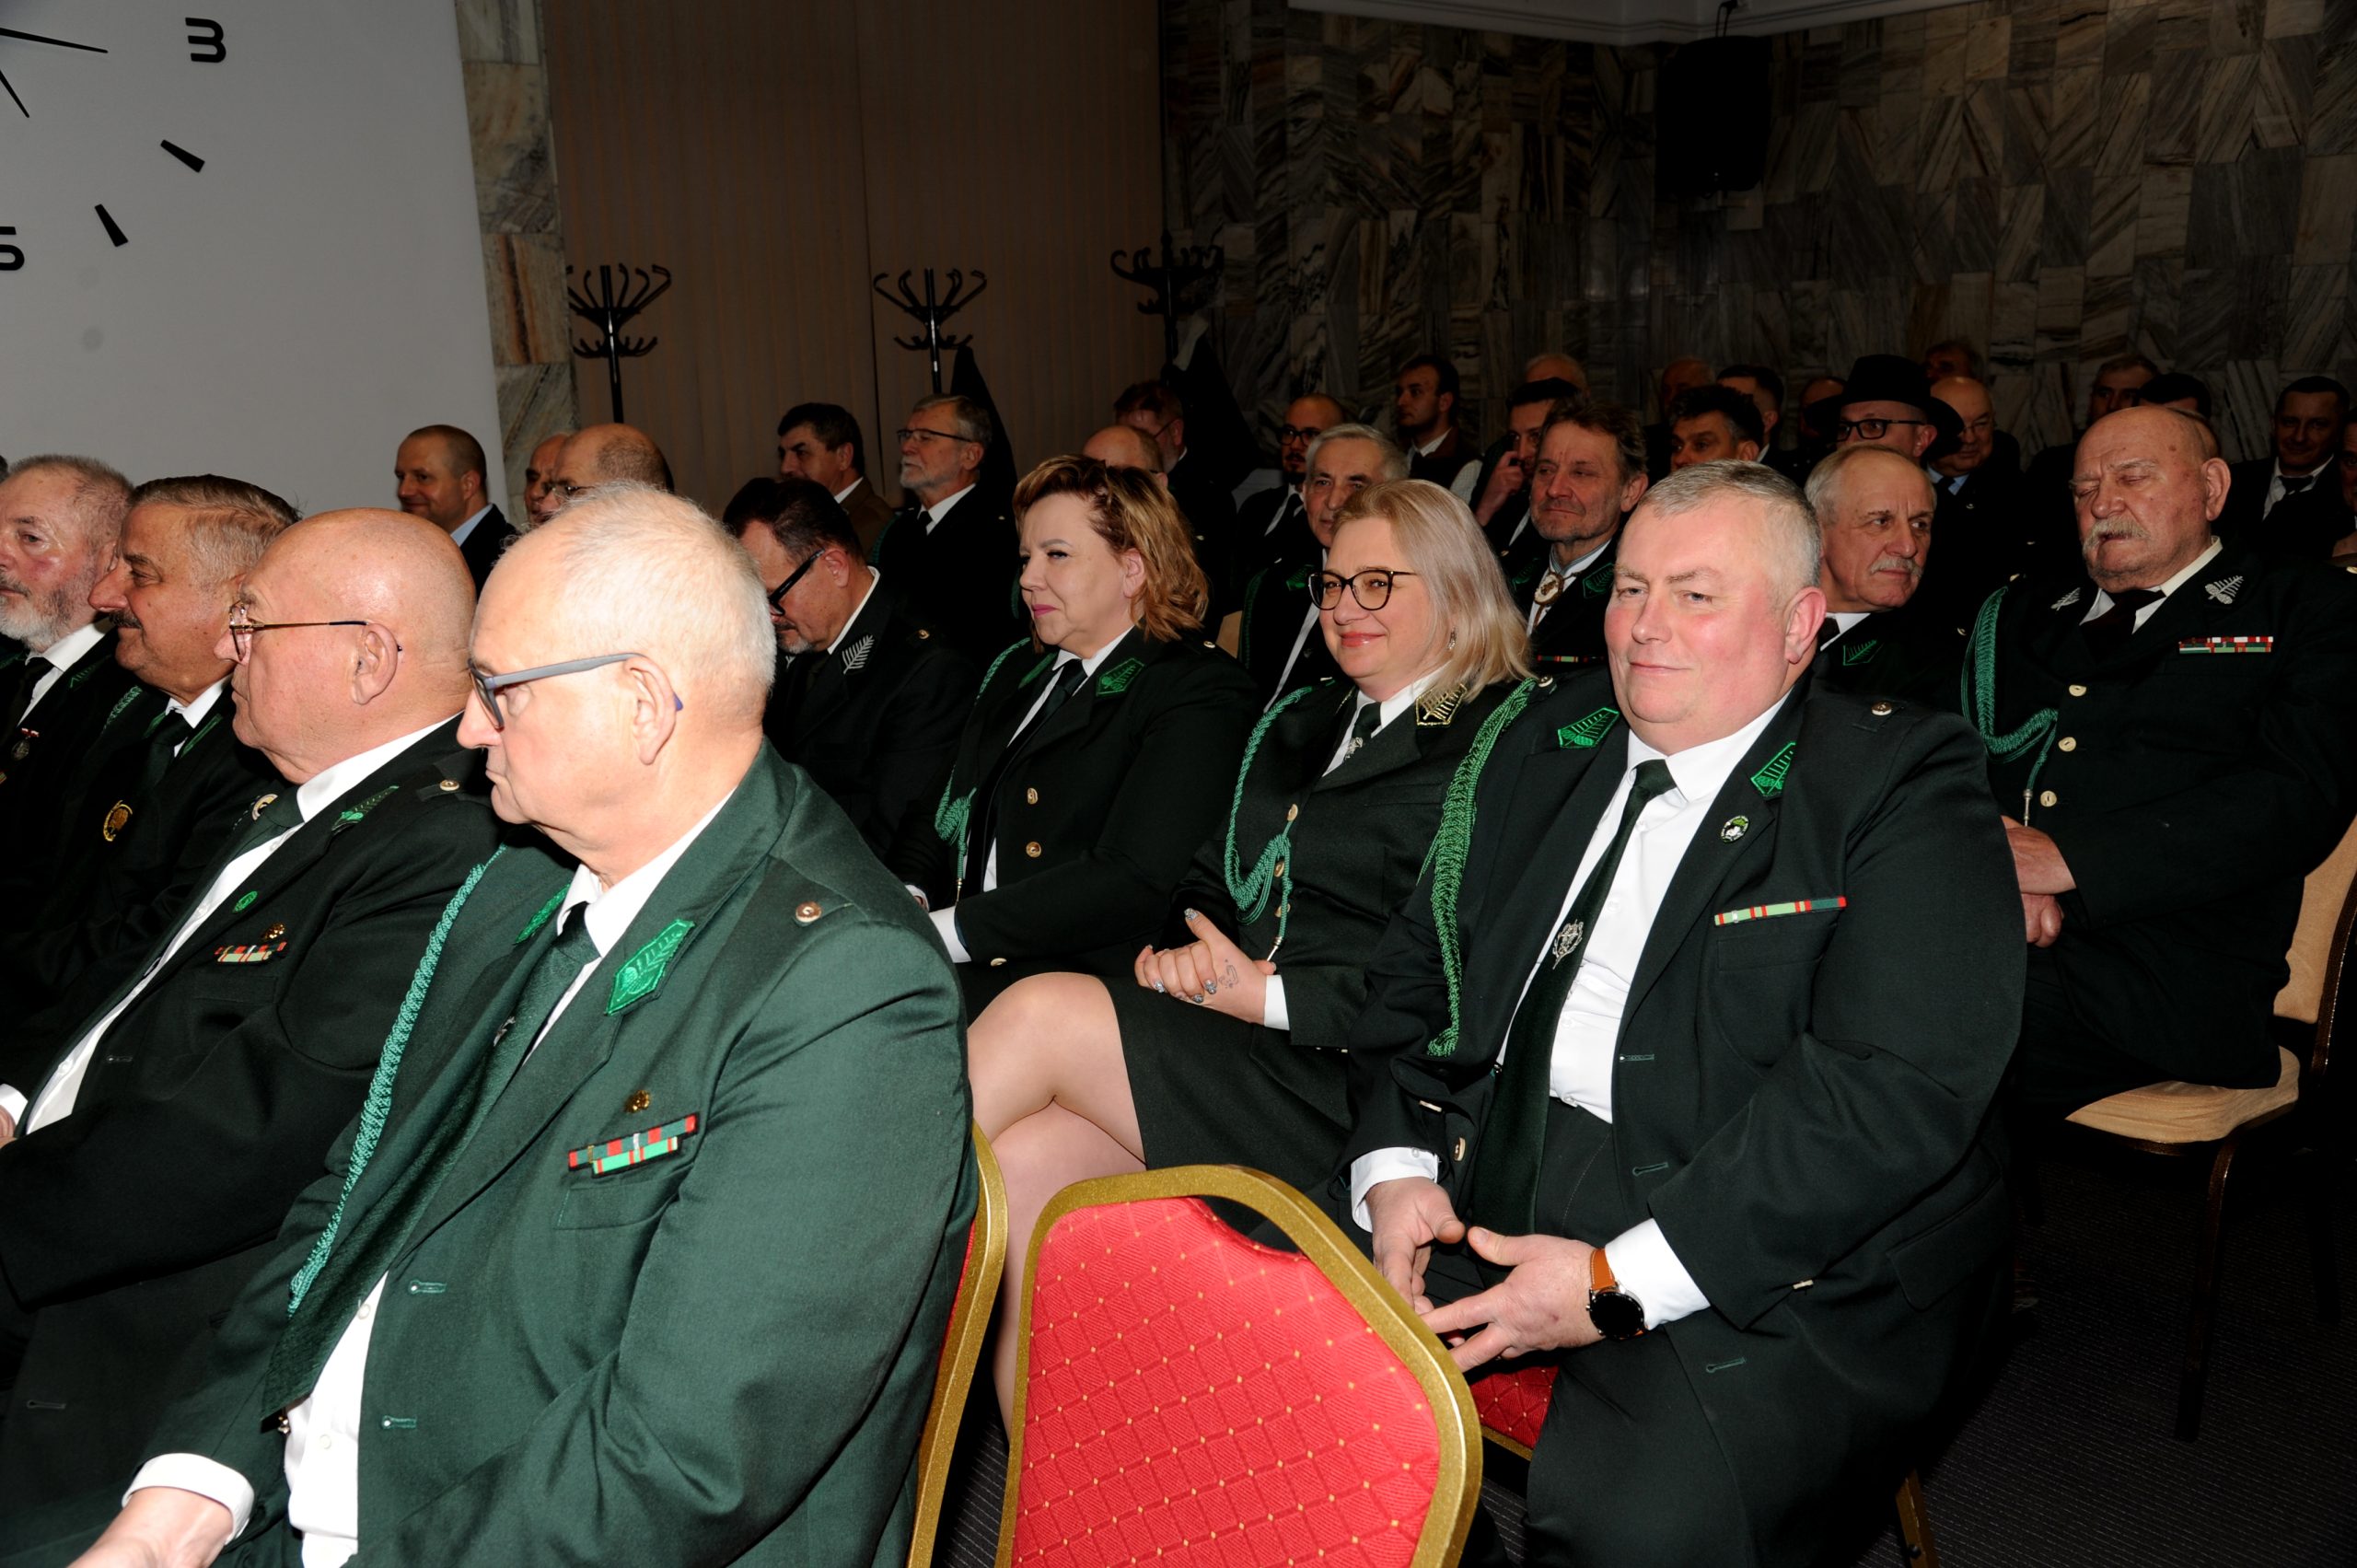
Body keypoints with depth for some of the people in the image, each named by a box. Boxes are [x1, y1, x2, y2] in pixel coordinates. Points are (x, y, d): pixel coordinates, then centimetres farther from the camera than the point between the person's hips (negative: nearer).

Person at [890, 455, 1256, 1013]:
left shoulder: (1201, 692, -5)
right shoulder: (1014, 669, 20)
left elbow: (1132, 881, -17)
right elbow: (941, 815, 18)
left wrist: (941, 931, -19)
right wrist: (906, 900, -5)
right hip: (962, 965, 7)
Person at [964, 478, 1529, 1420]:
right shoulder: (1303, 720, 21)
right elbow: (1211, 877, 22)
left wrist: (1271, 995, -17)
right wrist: (1177, 954, -1)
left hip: (1339, 1085, -7)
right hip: (1227, 1043, 7)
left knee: (1042, 1010, -21)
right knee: (1022, 1161, -17)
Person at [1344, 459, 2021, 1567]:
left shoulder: (1903, 790, -5)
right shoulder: (1544, 746, 14)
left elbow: (1894, 1090, -17)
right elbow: (1418, 969, 15)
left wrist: (1619, 1283, -21)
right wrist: (1397, 1169, -4)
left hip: (1772, 1257, -5)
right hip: (1479, 1182, 6)